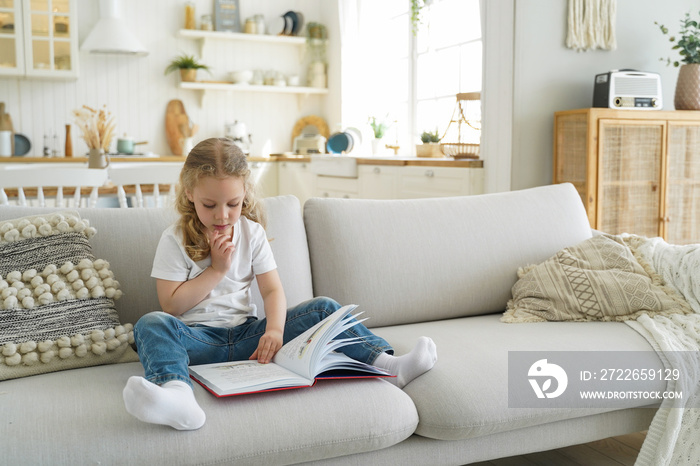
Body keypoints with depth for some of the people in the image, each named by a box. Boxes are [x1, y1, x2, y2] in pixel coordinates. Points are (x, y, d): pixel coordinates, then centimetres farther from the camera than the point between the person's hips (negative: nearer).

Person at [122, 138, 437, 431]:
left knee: (324, 308, -12)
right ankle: (177, 396, -65)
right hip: (199, 338, -3)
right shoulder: (175, 240, -1)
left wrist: (274, 329, -19)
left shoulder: (252, 232, 8)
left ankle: (386, 364, -22)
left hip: (246, 333, 3)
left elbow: (272, 290, 0)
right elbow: (171, 305, -7)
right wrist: (216, 269, -12)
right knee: (152, 324, -35)